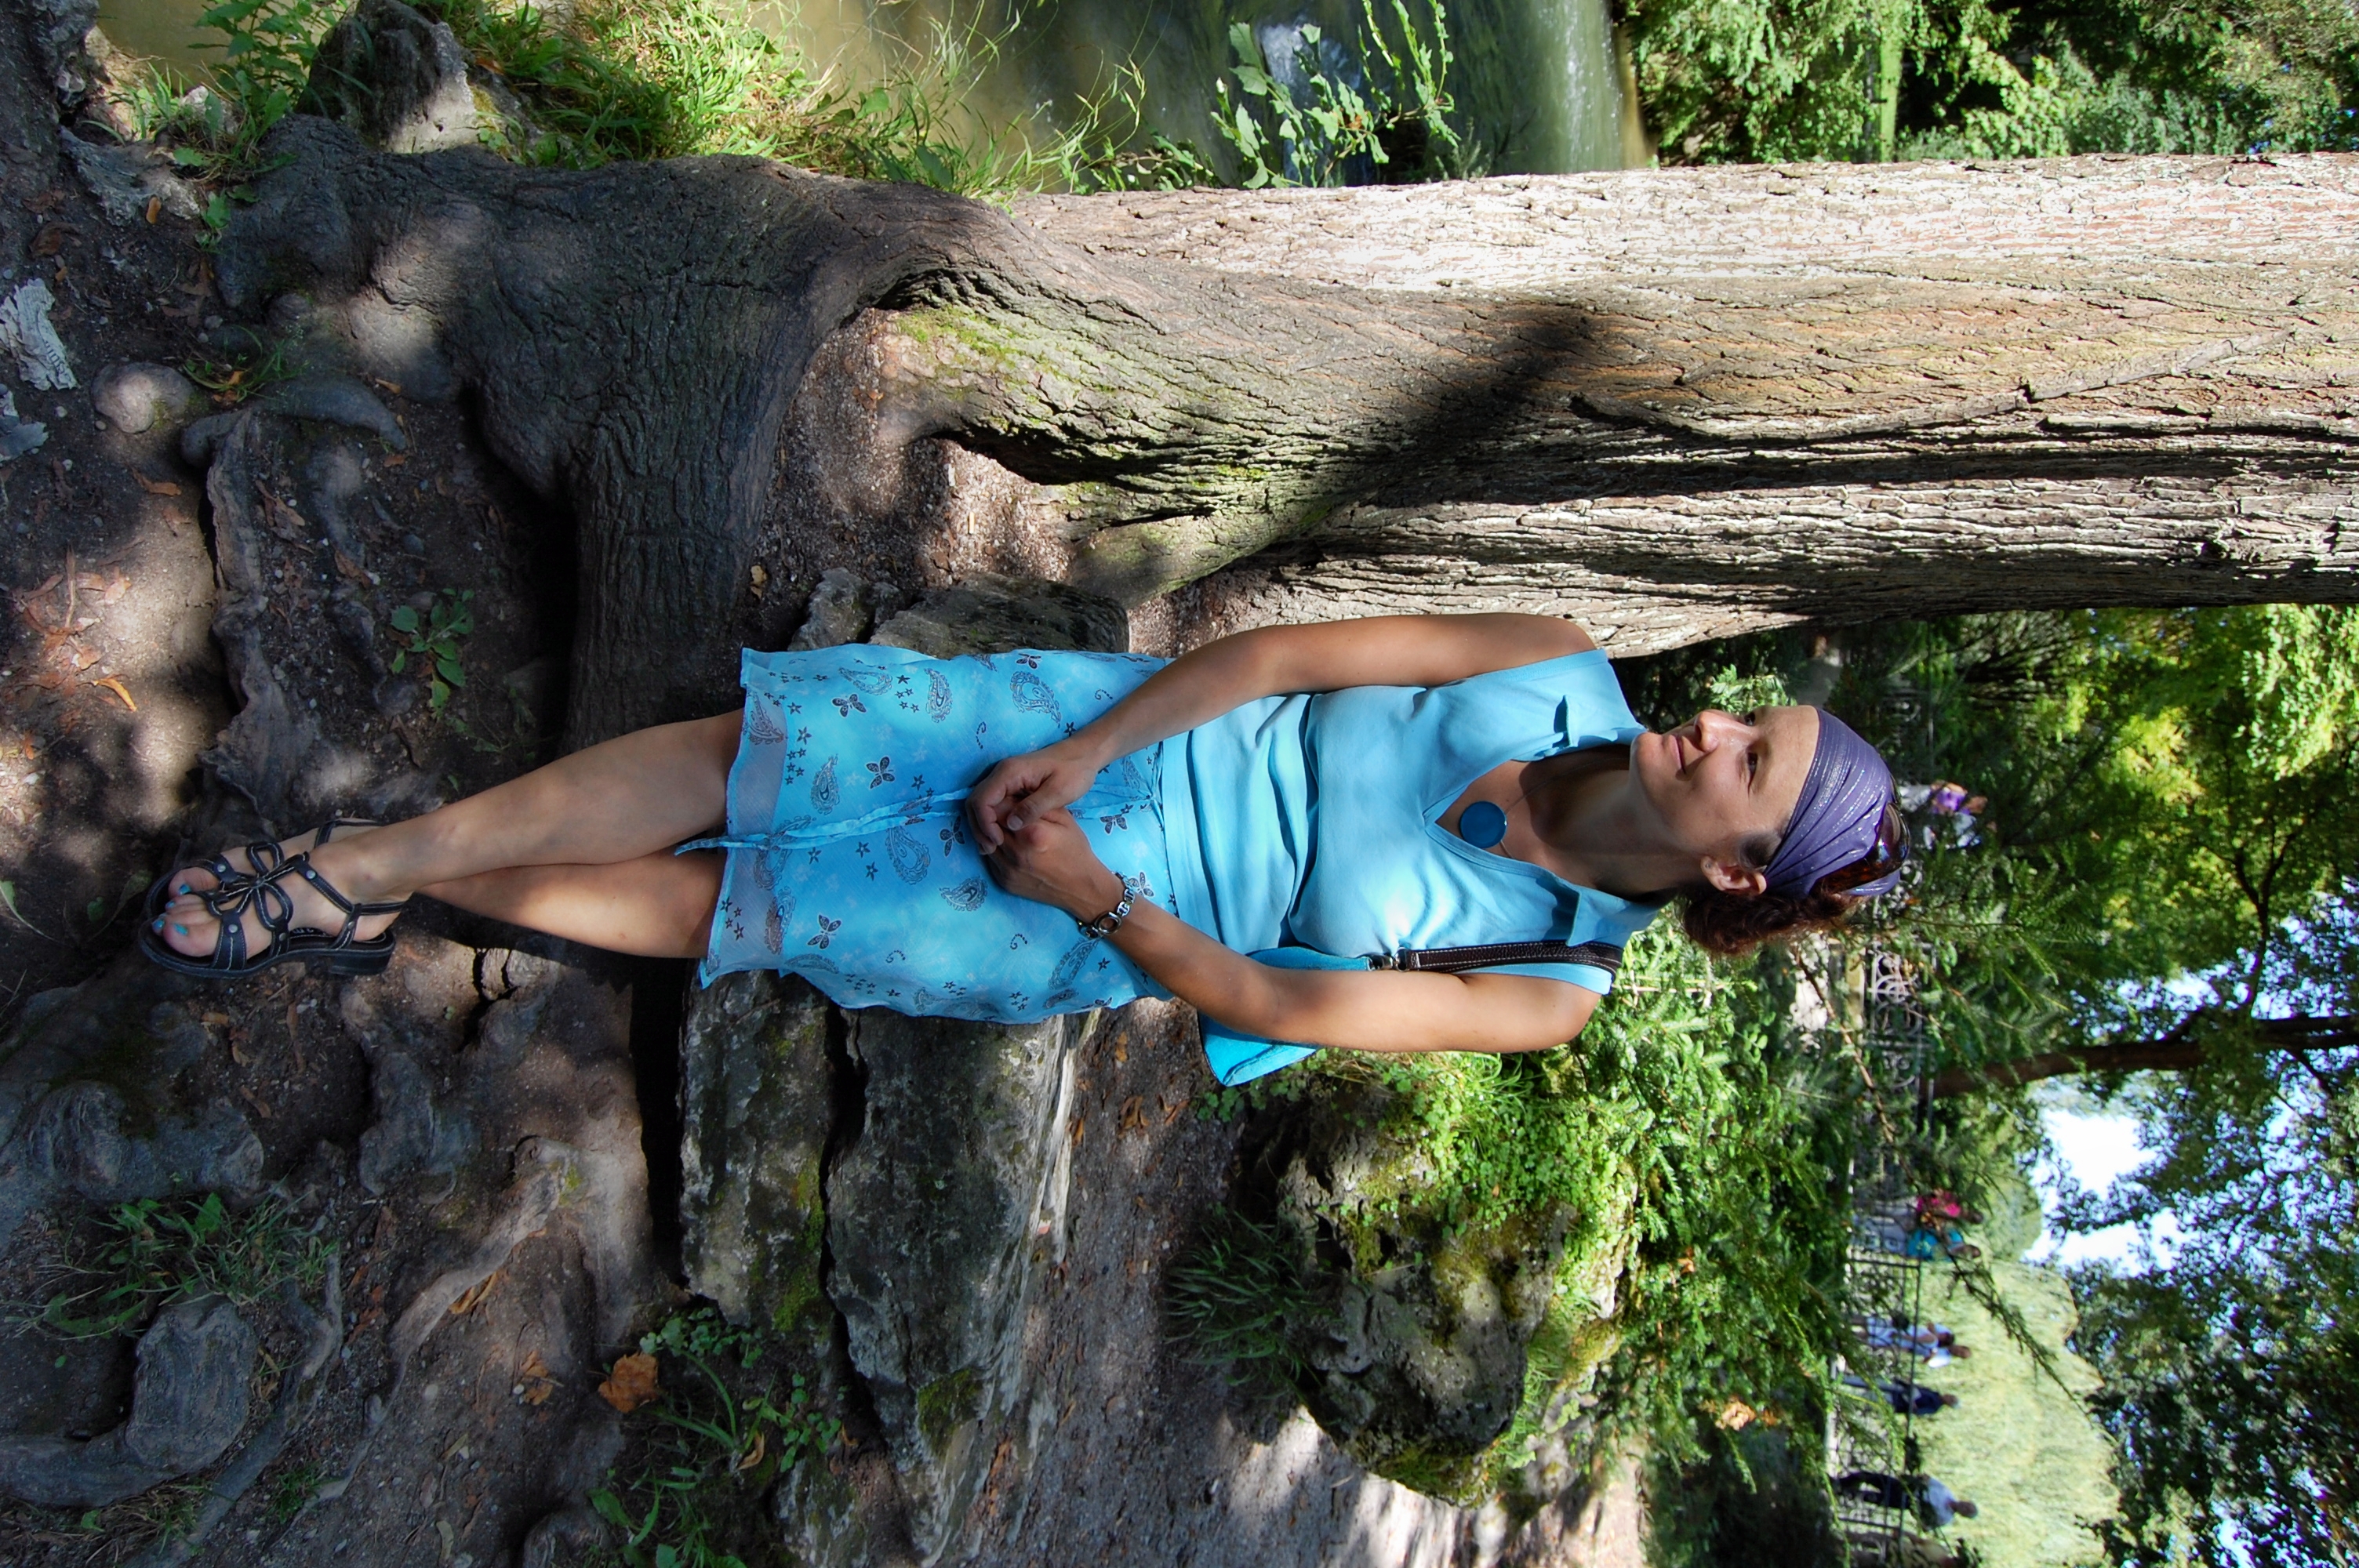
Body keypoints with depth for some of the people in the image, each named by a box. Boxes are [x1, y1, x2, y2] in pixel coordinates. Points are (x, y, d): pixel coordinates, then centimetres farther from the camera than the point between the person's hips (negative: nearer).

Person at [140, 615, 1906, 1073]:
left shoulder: (1552, 985, -12)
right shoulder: (1568, 673, -5)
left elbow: (1273, 1004, -13)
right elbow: (1281, 649, -8)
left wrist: (1088, 895, -13)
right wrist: (1083, 752, -16)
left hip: (1098, 937, -2)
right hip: (1111, 718, 3)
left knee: (716, 901, -3)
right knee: (745, 753, -11)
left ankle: (378, 898, 17)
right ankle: (368, 864, 6)